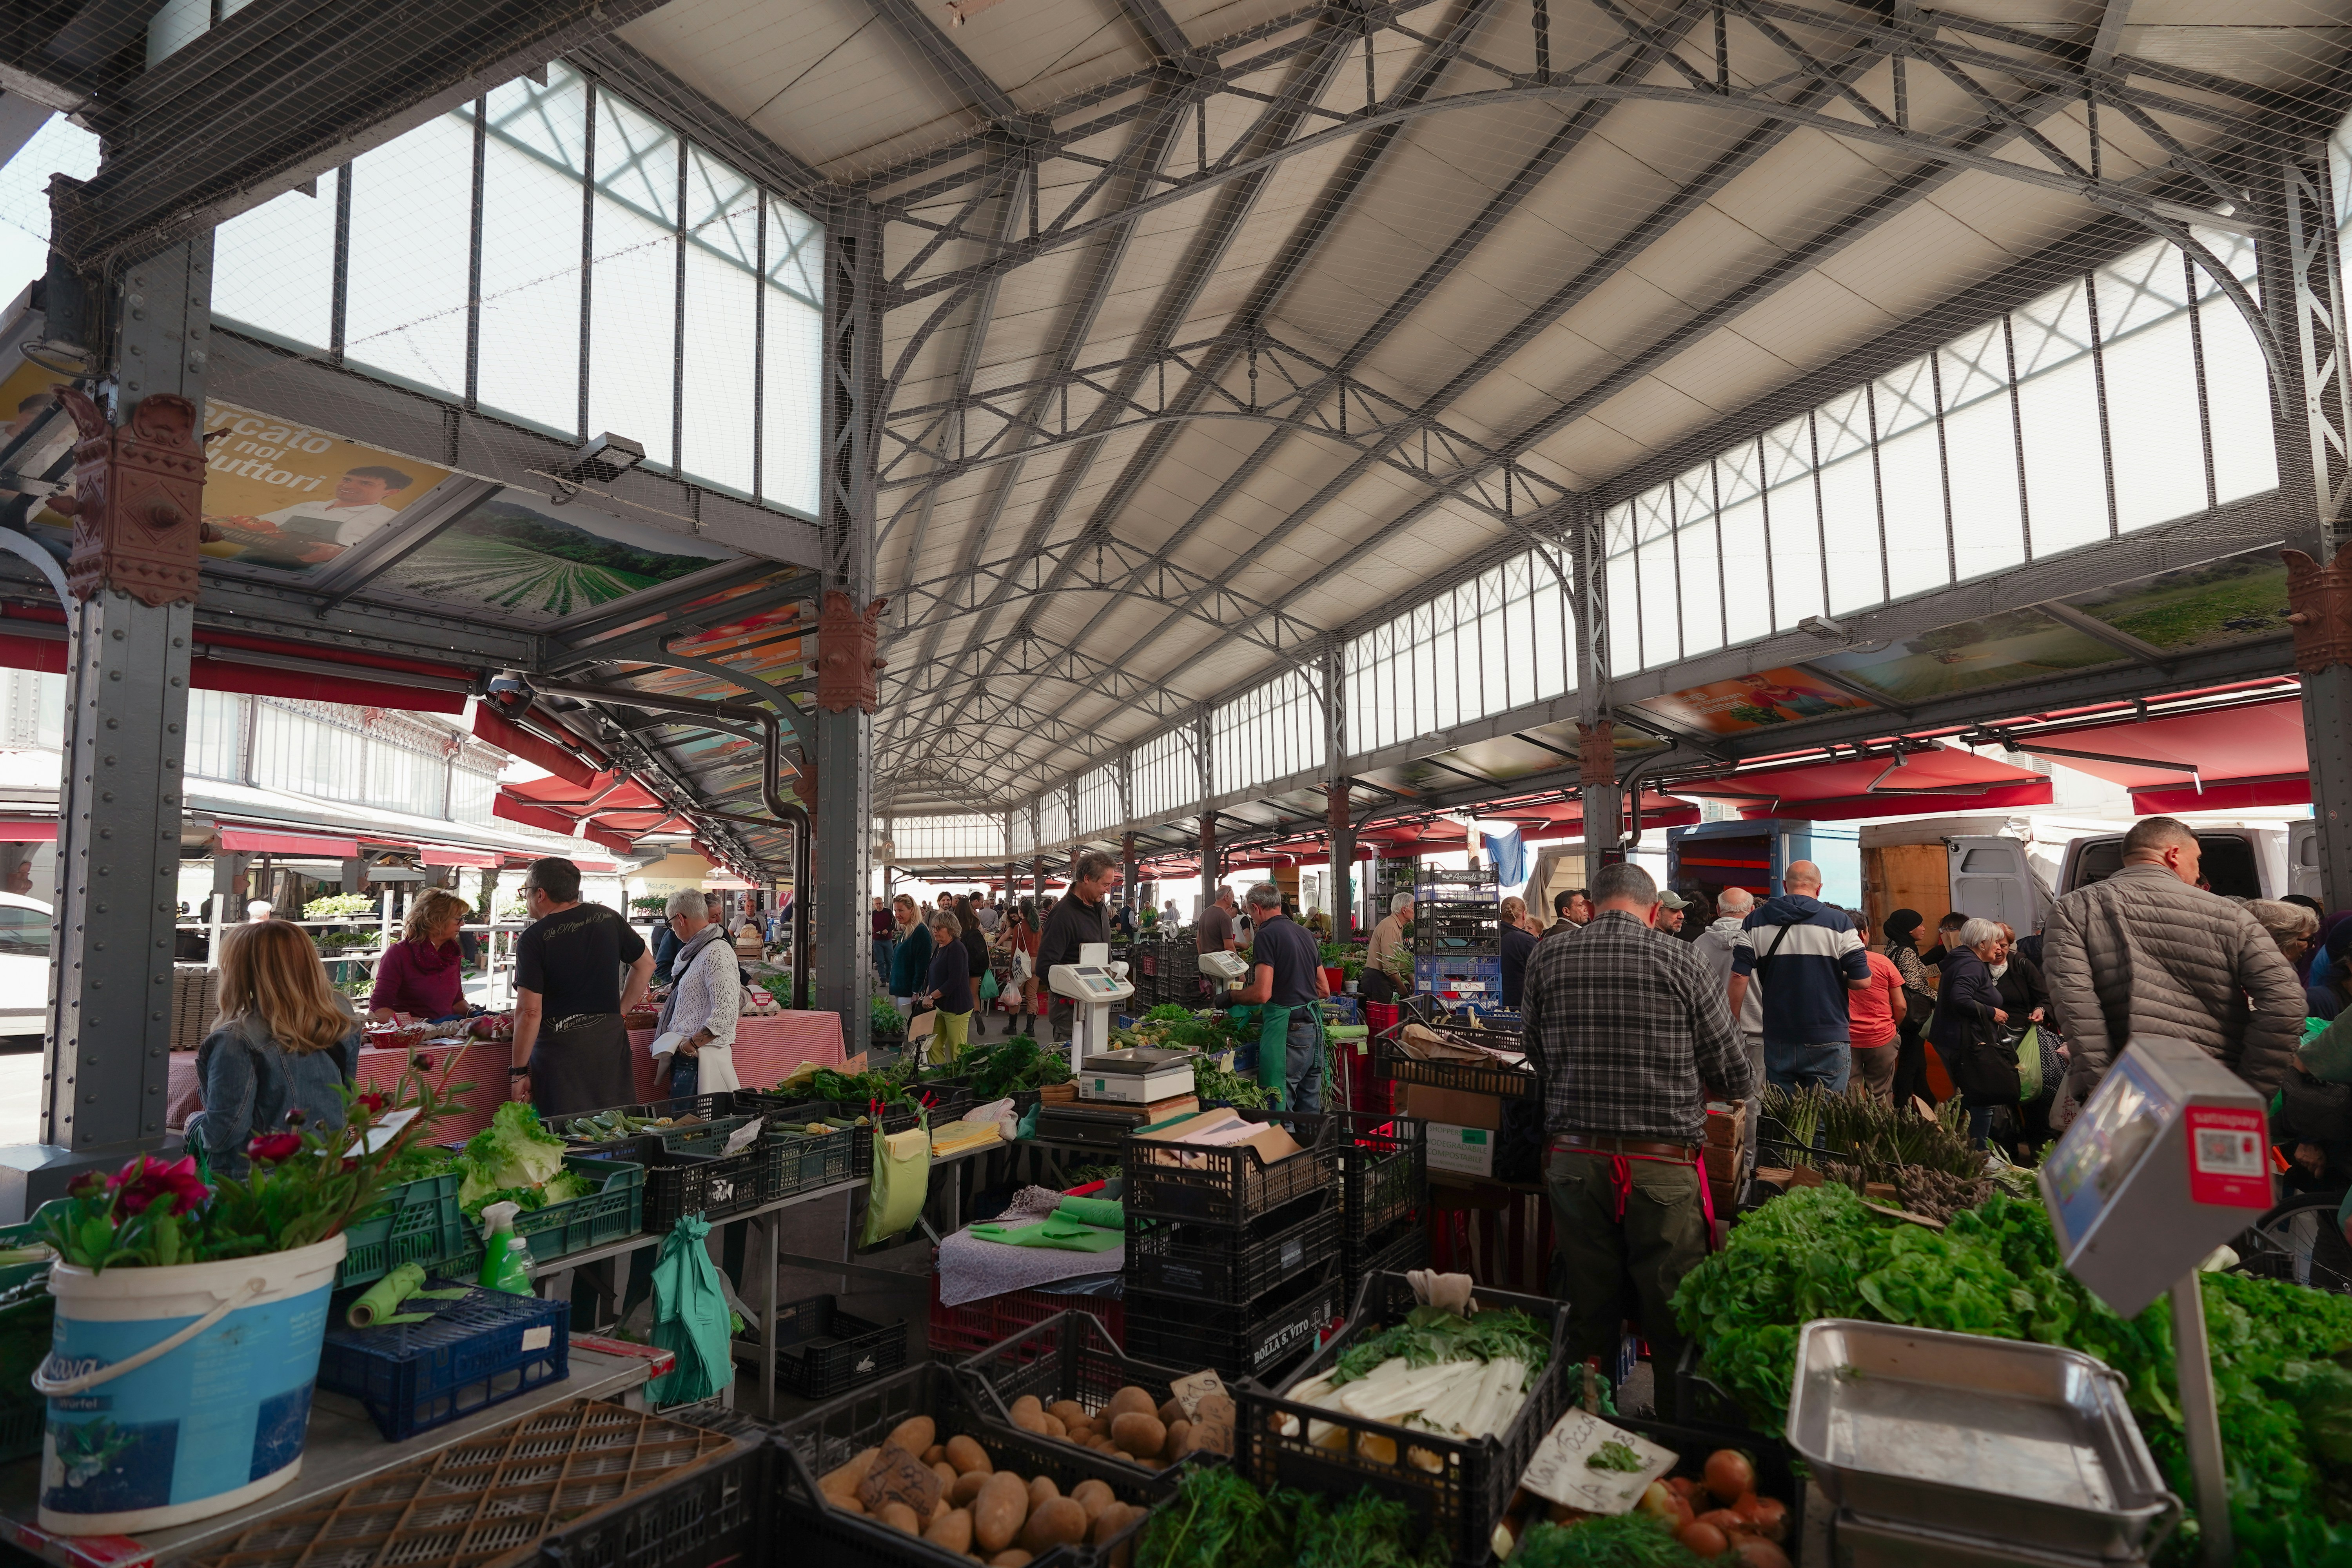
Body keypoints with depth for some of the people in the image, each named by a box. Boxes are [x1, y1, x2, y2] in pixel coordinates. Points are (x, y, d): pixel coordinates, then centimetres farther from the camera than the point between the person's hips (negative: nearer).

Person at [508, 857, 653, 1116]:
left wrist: (519, 1072, -6)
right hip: (611, 1037, 5)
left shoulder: (533, 938, -10)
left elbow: (530, 1012, -14)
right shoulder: (608, 918, 4)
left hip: (560, 1046, -4)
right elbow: (646, 965, 14)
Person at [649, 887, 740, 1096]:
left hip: (699, 1059, -9)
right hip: (685, 1056, 9)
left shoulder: (716, 955, -17)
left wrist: (691, 1045, -18)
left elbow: (726, 1014, -24)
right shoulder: (698, 951, 15)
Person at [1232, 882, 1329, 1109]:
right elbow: (1324, 990, 20)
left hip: (1286, 1030, -8)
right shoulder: (1306, 934, 15)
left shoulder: (1267, 935, -10)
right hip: (1314, 1026, 9)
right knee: (1311, 1109, 15)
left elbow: (1262, 993, -19)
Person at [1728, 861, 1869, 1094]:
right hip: (1828, 1040, -2)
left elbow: (1739, 977, -3)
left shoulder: (1755, 921, 0)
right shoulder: (1838, 922, -6)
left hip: (1778, 1040, 2)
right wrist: (1834, 978, 14)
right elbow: (1862, 981, -7)